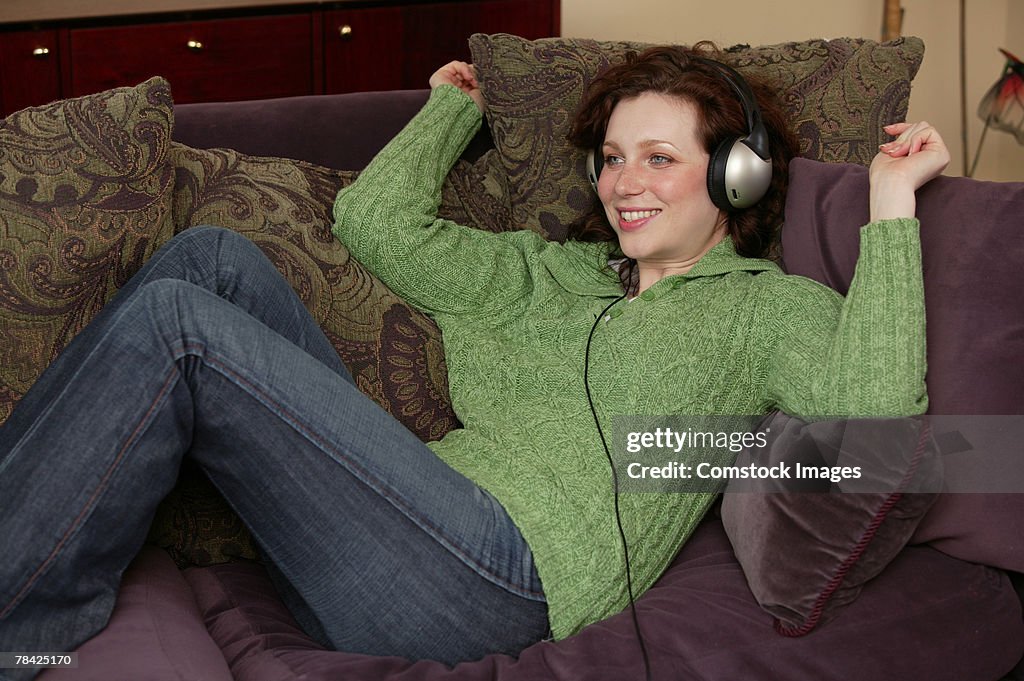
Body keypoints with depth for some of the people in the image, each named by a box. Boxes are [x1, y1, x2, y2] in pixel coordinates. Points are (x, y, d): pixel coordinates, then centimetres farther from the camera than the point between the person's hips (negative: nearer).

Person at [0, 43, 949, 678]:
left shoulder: (768, 306, 10)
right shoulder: (550, 272, 27)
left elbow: (874, 409, -12)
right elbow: (373, 220, 23)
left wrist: (890, 201, -9)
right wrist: (455, 108, 34)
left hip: (507, 573, -7)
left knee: (173, 325, -18)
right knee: (214, 257, -4)